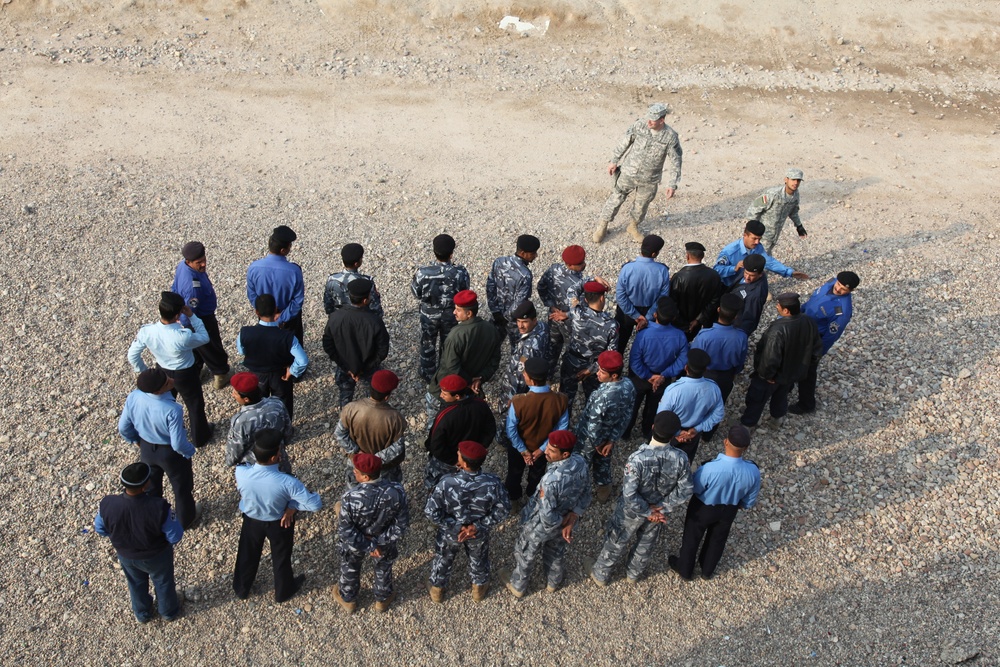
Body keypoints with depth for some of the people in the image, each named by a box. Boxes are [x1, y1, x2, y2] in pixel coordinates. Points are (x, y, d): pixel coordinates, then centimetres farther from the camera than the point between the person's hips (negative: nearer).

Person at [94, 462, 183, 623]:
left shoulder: (107, 505, -32)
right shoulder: (158, 507, -42)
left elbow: (100, 529, -10)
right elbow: (175, 536, -26)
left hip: (126, 555, 3)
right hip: (156, 556, -2)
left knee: (136, 583, 33)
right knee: (163, 582, 29)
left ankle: (142, 614, 59)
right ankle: (169, 612, 56)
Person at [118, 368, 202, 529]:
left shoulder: (133, 397, -24)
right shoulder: (172, 410, -39)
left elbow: (123, 428, -8)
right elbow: (178, 444, -29)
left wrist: (137, 439, 12)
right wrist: (190, 451, -7)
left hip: (146, 448, 4)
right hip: (170, 453, -4)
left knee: (150, 486, 31)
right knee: (182, 487, 26)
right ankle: (186, 519, 51)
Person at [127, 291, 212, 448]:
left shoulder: (146, 331, -26)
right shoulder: (183, 337, -40)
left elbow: (132, 355, -10)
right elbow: (204, 337, -17)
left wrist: (143, 372, 6)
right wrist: (192, 316, -18)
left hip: (162, 372, 4)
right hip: (185, 375, -4)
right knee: (195, 405, 23)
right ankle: (200, 437, 45)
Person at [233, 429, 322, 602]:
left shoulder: (241, 473, -33)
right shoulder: (286, 482, -40)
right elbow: (315, 504, -34)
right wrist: (293, 506, -19)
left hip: (251, 520, 2)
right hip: (280, 523, -2)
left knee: (247, 556, 30)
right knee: (281, 558, 27)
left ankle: (241, 589, 57)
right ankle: (283, 592, 54)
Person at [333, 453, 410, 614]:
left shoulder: (350, 497, -37)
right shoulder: (396, 491, -31)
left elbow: (345, 530, -26)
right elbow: (402, 524, -19)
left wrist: (367, 547, -14)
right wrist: (380, 540, -12)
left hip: (355, 541, -1)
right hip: (385, 542, 2)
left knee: (350, 568, 31)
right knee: (383, 568, 32)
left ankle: (348, 599, 55)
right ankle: (382, 599, 56)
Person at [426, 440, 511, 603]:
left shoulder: (447, 483, -36)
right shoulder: (493, 483, -32)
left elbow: (431, 512, -26)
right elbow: (503, 510, -19)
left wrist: (455, 527, -17)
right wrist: (478, 526, -14)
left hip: (450, 533, -1)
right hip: (479, 533, 1)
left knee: (443, 559, 30)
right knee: (478, 560, 32)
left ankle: (437, 590, 55)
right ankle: (479, 589, 58)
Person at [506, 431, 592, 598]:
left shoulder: (551, 479, -44)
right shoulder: (581, 462, -23)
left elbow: (548, 516, -33)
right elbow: (585, 494, -9)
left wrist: (561, 524, -13)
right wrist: (573, 517, -13)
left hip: (540, 526, -6)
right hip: (563, 521, 6)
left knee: (525, 555, 25)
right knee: (556, 553, 34)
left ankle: (518, 587, 50)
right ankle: (553, 583, 60)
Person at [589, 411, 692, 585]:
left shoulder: (637, 458, -37)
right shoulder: (680, 458, -27)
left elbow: (629, 495, -32)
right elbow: (684, 491, -16)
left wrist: (647, 512, -16)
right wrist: (662, 509, -9)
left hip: (631, 511, -3)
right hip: (658, 511, 3)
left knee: (616, 543, 23)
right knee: (646, 544, 31)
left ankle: (600, 575, 46)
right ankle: (633, 574, 55)